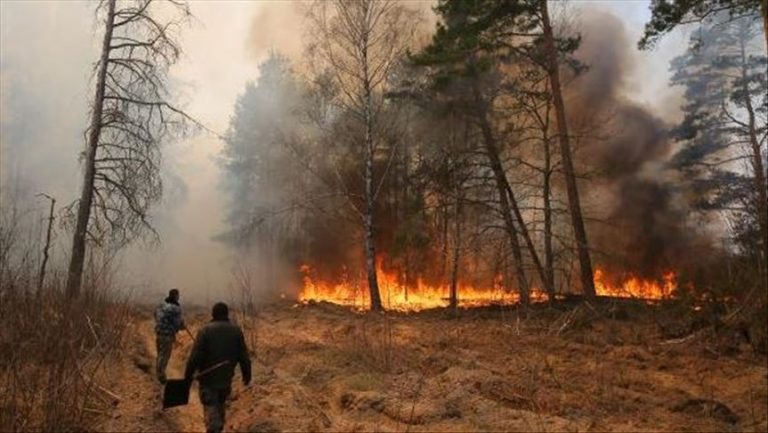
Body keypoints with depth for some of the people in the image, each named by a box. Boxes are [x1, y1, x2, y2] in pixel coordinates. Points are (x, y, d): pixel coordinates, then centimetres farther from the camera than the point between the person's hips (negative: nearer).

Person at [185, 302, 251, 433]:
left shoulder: (205, 330, -12)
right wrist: (247, 374, 9)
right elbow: (244, 356, -1)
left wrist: (188, 375, -6)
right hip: (226, 378, 4)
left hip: (208, 378, -4)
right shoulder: (236, 330, -2)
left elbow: (195, 356, -16)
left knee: (210, 408, 0)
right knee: (220, 404, 24)